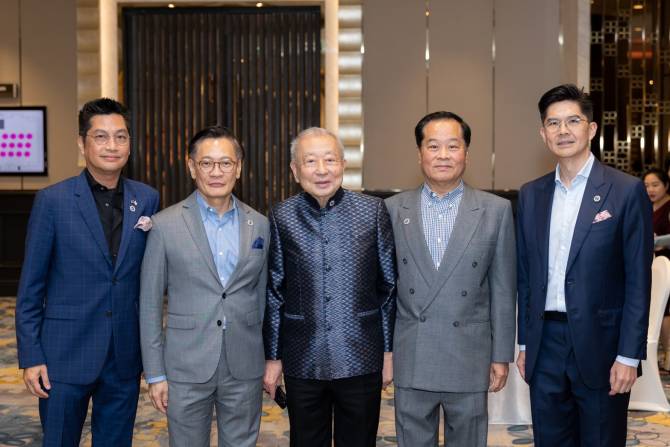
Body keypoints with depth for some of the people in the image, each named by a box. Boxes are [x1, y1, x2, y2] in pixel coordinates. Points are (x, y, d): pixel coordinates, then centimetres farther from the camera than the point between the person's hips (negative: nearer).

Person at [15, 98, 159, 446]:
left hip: (125, 356, 3)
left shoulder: (147, 199, 3)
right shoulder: (52, 200, -6)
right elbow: (30, 287, -3)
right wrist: (30, 357, -6)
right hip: (66, 354, -3)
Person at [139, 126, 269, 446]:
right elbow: (149, 303, -2)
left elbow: (262, 296, 11)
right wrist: (155, 373, -3)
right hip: (186, 368, -2)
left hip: (245, 368, 2)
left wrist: (270, 361, 10)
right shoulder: (166, 224, -4)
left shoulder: (259, 225, 4)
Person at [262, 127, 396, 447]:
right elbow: (274, 292, 4)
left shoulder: (373, 211, -2)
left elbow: (389, 286, 2)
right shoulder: (282, 217, 0)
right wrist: (272, 357, 5)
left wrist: (389, 350, 2)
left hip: (361, 359, 0)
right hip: (303, 361, 1)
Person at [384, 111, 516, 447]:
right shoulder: (394, 209, 3)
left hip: (470, 361, -1)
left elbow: (503, 289, 2)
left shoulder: (496, 210, 0)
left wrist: (502, 355, 1)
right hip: (410, 361, 1)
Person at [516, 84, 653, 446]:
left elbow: (638, 281, -7)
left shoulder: (627, 191, -5)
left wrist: (629, 355, -11)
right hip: (545, 346, 4)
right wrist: (524, 343, 10)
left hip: (599, 345, -4)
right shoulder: (530, 195, 8)